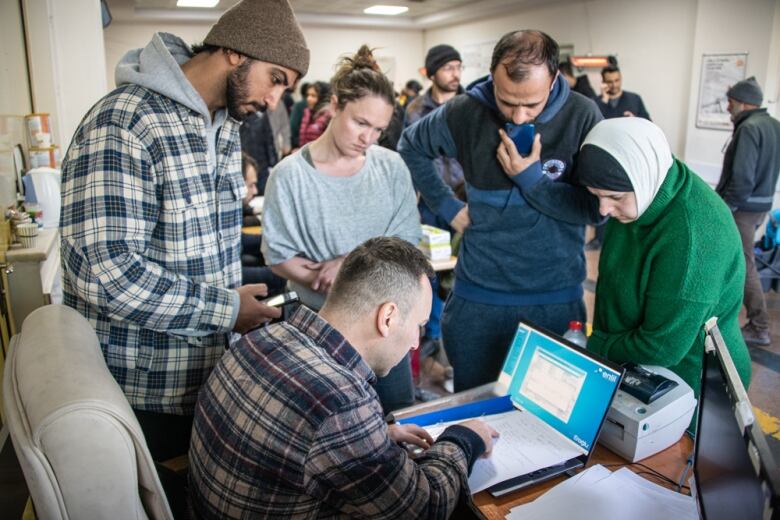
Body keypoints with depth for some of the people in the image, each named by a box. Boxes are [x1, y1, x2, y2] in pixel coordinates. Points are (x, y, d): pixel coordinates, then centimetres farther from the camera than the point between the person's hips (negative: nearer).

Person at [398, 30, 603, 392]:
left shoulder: (581, 116, -9)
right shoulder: (465, 112, -7)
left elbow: (596, 209, -10)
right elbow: (411, 147, 11)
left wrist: (531, 178, -19)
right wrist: (447, 207, 3)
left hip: (557, 296, 0)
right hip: (479, 294, 1)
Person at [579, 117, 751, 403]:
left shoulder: (692, 237, -32)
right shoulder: (638, 195, -6)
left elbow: (663, 348, -27)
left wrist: (595, 348, -15)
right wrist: (600, 339, 3)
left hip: (688, 385, -7)